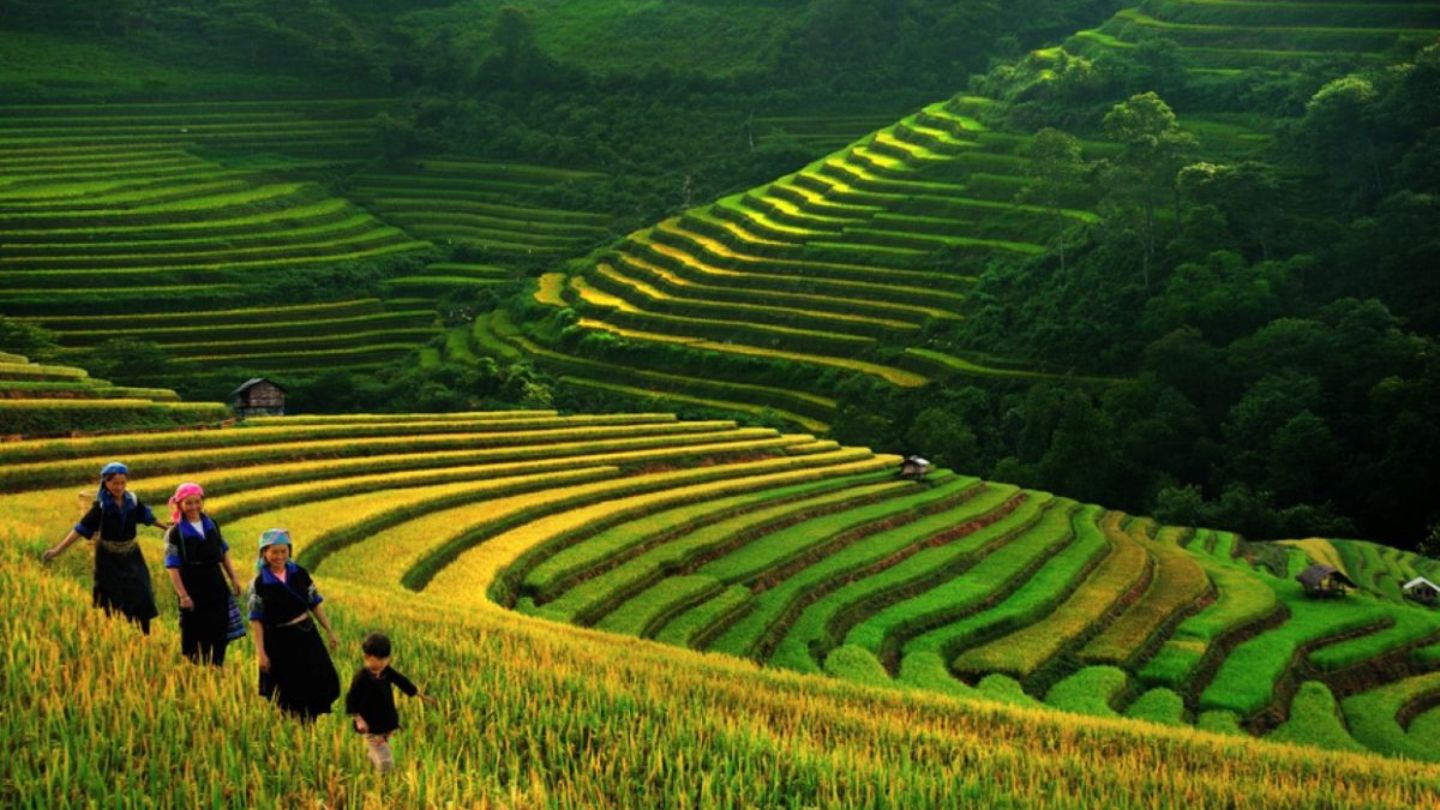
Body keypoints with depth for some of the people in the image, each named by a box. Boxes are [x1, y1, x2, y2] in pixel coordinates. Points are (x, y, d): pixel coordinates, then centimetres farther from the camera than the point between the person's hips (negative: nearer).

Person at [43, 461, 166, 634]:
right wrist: (58, 549, -23)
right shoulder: (101, 505, -14)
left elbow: (146, 516, 14)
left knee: (142, 594, 1)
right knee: (114, 600, 4)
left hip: (131, 555, 4)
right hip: (109, 558, -3)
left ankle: (146, 635, 13)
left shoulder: (132, 500, -4)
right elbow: (81, 528, -17)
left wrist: (166, 526, 27)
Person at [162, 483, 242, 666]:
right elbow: (172, 567, -11)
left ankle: (217, 667, 22)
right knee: (196, 636, 2)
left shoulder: (211, 525, 7)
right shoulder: (175, 532, -9)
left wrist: (233, 578, 13)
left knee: (221, 631, 9)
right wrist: (183, 595, -17)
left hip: (217, 586, 5)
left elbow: (224, 553, 16)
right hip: (193, 590, -5)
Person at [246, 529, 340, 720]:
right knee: (289, 695, 5)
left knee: (323, 682, 7)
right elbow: (256, 620, -9)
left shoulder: (300, 574, -1)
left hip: (307, 635, 4)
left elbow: (315, 604, 7)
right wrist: (261, 653, -13)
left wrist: (330, 632, 8)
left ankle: (310, 722, 26)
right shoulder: (259, 584, -11)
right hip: (280, 641, -4)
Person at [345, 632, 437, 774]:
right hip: (372, 729, -7)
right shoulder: (361, 677, -19)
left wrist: (422, 696, 20)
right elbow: (351, 701, -14)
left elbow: (402, 682, 13)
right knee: (386, 762, -11)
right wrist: (359, 720, -24)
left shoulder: (386, 672, -1)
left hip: (388, 724, 7)